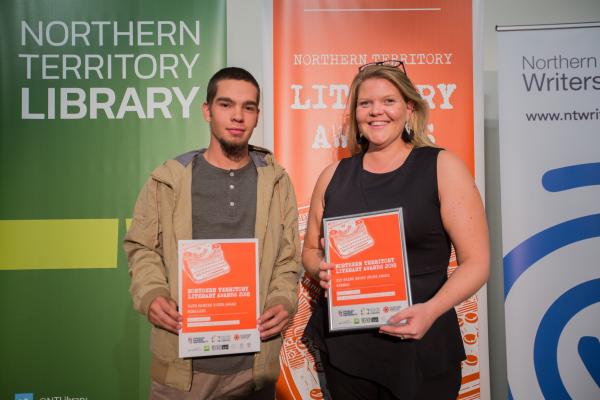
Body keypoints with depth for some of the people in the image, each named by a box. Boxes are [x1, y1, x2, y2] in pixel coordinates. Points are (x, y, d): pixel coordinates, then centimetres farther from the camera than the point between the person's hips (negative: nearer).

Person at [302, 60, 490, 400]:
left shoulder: (442, 167, -5)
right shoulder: (334, 175, 4)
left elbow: (477, 262, -8)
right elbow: (311, 250, 13)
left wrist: (431, 310, -23)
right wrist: (321, 270, -9)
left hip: (420, 347, -3)